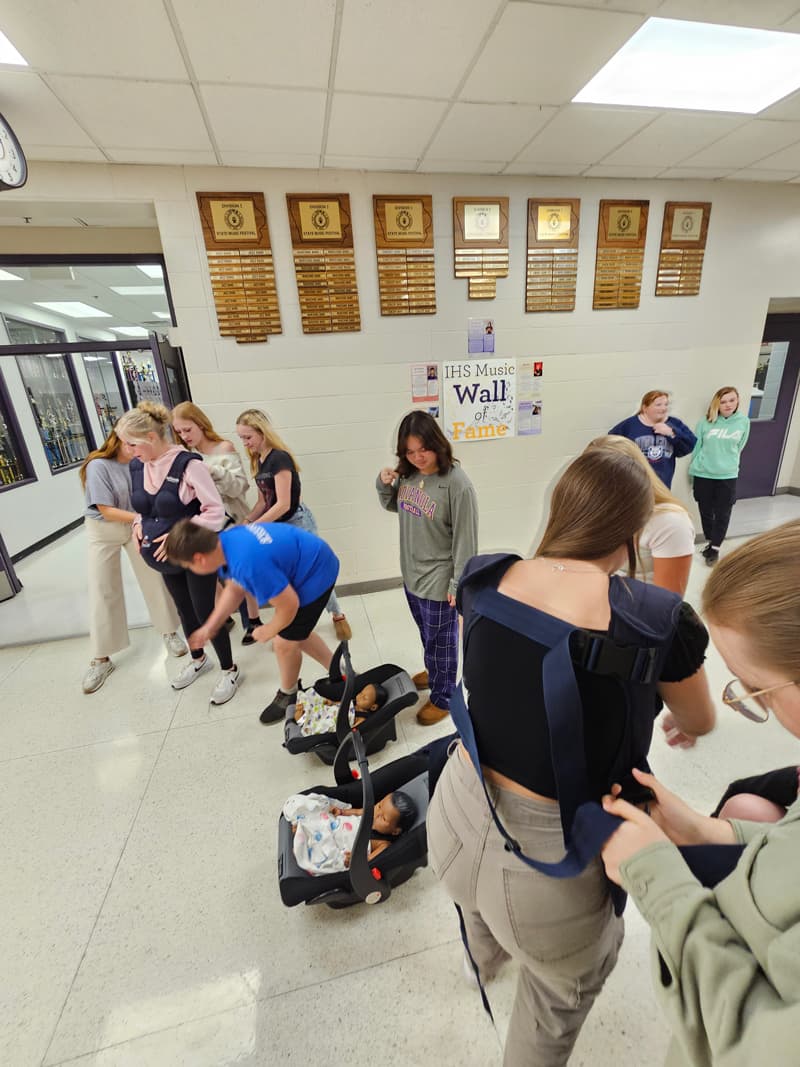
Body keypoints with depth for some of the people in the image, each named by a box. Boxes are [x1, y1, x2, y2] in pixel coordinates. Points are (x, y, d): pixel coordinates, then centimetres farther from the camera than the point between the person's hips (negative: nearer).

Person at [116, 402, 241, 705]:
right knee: (184, 610, 21)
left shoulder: (188, 464, -22)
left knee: (205, 611, 2)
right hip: (166, 557, 7)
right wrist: (138, 524, -2)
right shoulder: (137, 466, 1)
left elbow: (216, 512, -21)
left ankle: (229, 671, 22)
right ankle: (198, 659, 45)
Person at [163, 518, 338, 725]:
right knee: (296, 634, 22)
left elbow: (289, 606, -26)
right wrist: (209, 628, 8)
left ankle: (288, 696, 33)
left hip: (316, 573, -9)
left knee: (284, 643, 4)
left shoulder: (248, 563, -37)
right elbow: (234, 589, 9)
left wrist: (268, 631, -6)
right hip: (313, 561, 9)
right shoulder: (227, 540, -7)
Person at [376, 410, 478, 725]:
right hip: (411, 573, 7)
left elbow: (465, 540, -19)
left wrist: (459, 584, -14)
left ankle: (443, 698, 35)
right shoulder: (408, 473, -2)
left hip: (439, 581, -7)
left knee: (441, 642, 13)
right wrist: (384, 484, -5)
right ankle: (434, 672, 54)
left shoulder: (458, 485, -24)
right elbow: (394, 506, 15)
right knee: (427, 636, 28)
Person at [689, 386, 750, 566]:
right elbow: (697, 447, 2)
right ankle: (710, 542, 31)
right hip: (703, 475, 0)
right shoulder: (705, 422, -6)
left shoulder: (744, 422, -2)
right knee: (706, 512, 12)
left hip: (728, 476, 0)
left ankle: (715, 548, 19)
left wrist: (727, 462, 13)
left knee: (722, 515, 4)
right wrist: (693, 471, 7)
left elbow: (738, 447, 10)